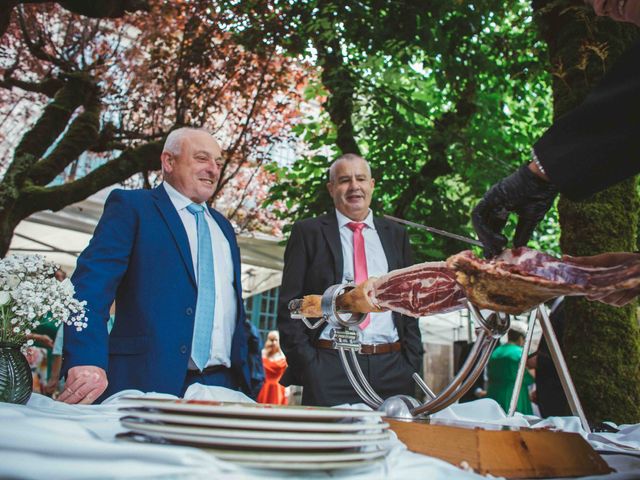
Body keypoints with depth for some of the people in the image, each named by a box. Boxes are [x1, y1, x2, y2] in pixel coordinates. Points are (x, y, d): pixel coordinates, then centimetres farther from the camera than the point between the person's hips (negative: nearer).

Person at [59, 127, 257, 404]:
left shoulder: (223, 227, 20)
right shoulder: (131, 207, 0)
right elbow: (91, 284, -12)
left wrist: (244, 375, 15)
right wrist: (87, 361, -24)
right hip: (148, 383, -5)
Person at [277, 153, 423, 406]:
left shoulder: (395, 234, 14)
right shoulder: (308, 232, 4)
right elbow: (289, 303, 0)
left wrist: (412, 361, 5)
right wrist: (305, 363, -7)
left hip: (392, 368, 3)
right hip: (329, 368, -3)